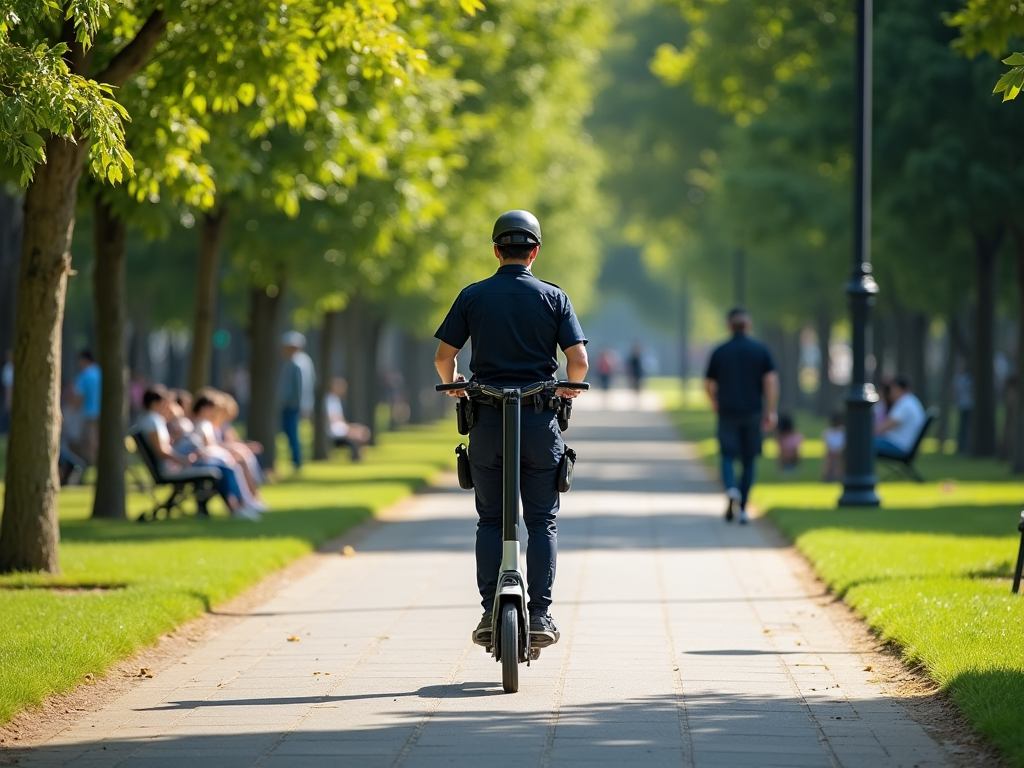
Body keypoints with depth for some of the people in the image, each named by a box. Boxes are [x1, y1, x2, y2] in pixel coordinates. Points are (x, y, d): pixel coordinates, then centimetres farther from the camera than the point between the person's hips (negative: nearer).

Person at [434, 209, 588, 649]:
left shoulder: (473, 296, 3)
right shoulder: (554, 298, 2)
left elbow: (443, 356, 1)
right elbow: (578, 360, -4)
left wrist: (453, 383, 22)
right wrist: (569, 387, 17)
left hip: (487, 420, 1)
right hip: (540, 418, 0)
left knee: (490, 520, 9)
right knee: (542, 521, 7)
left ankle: (490, 613, 1)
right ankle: (539, 614, 0)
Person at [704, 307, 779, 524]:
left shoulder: (719, 352, 0)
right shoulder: (761, 350, 0)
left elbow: (709, 384, 6)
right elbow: (771, 381, -10)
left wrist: (715, 404, 26)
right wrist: (771, 411, -8)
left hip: (728, 414, -1)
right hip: (753, 413, 1)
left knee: (728, 457, 7)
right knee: (749, 461, 12)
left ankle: (732, 491, -24)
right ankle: (742, 508, 10)